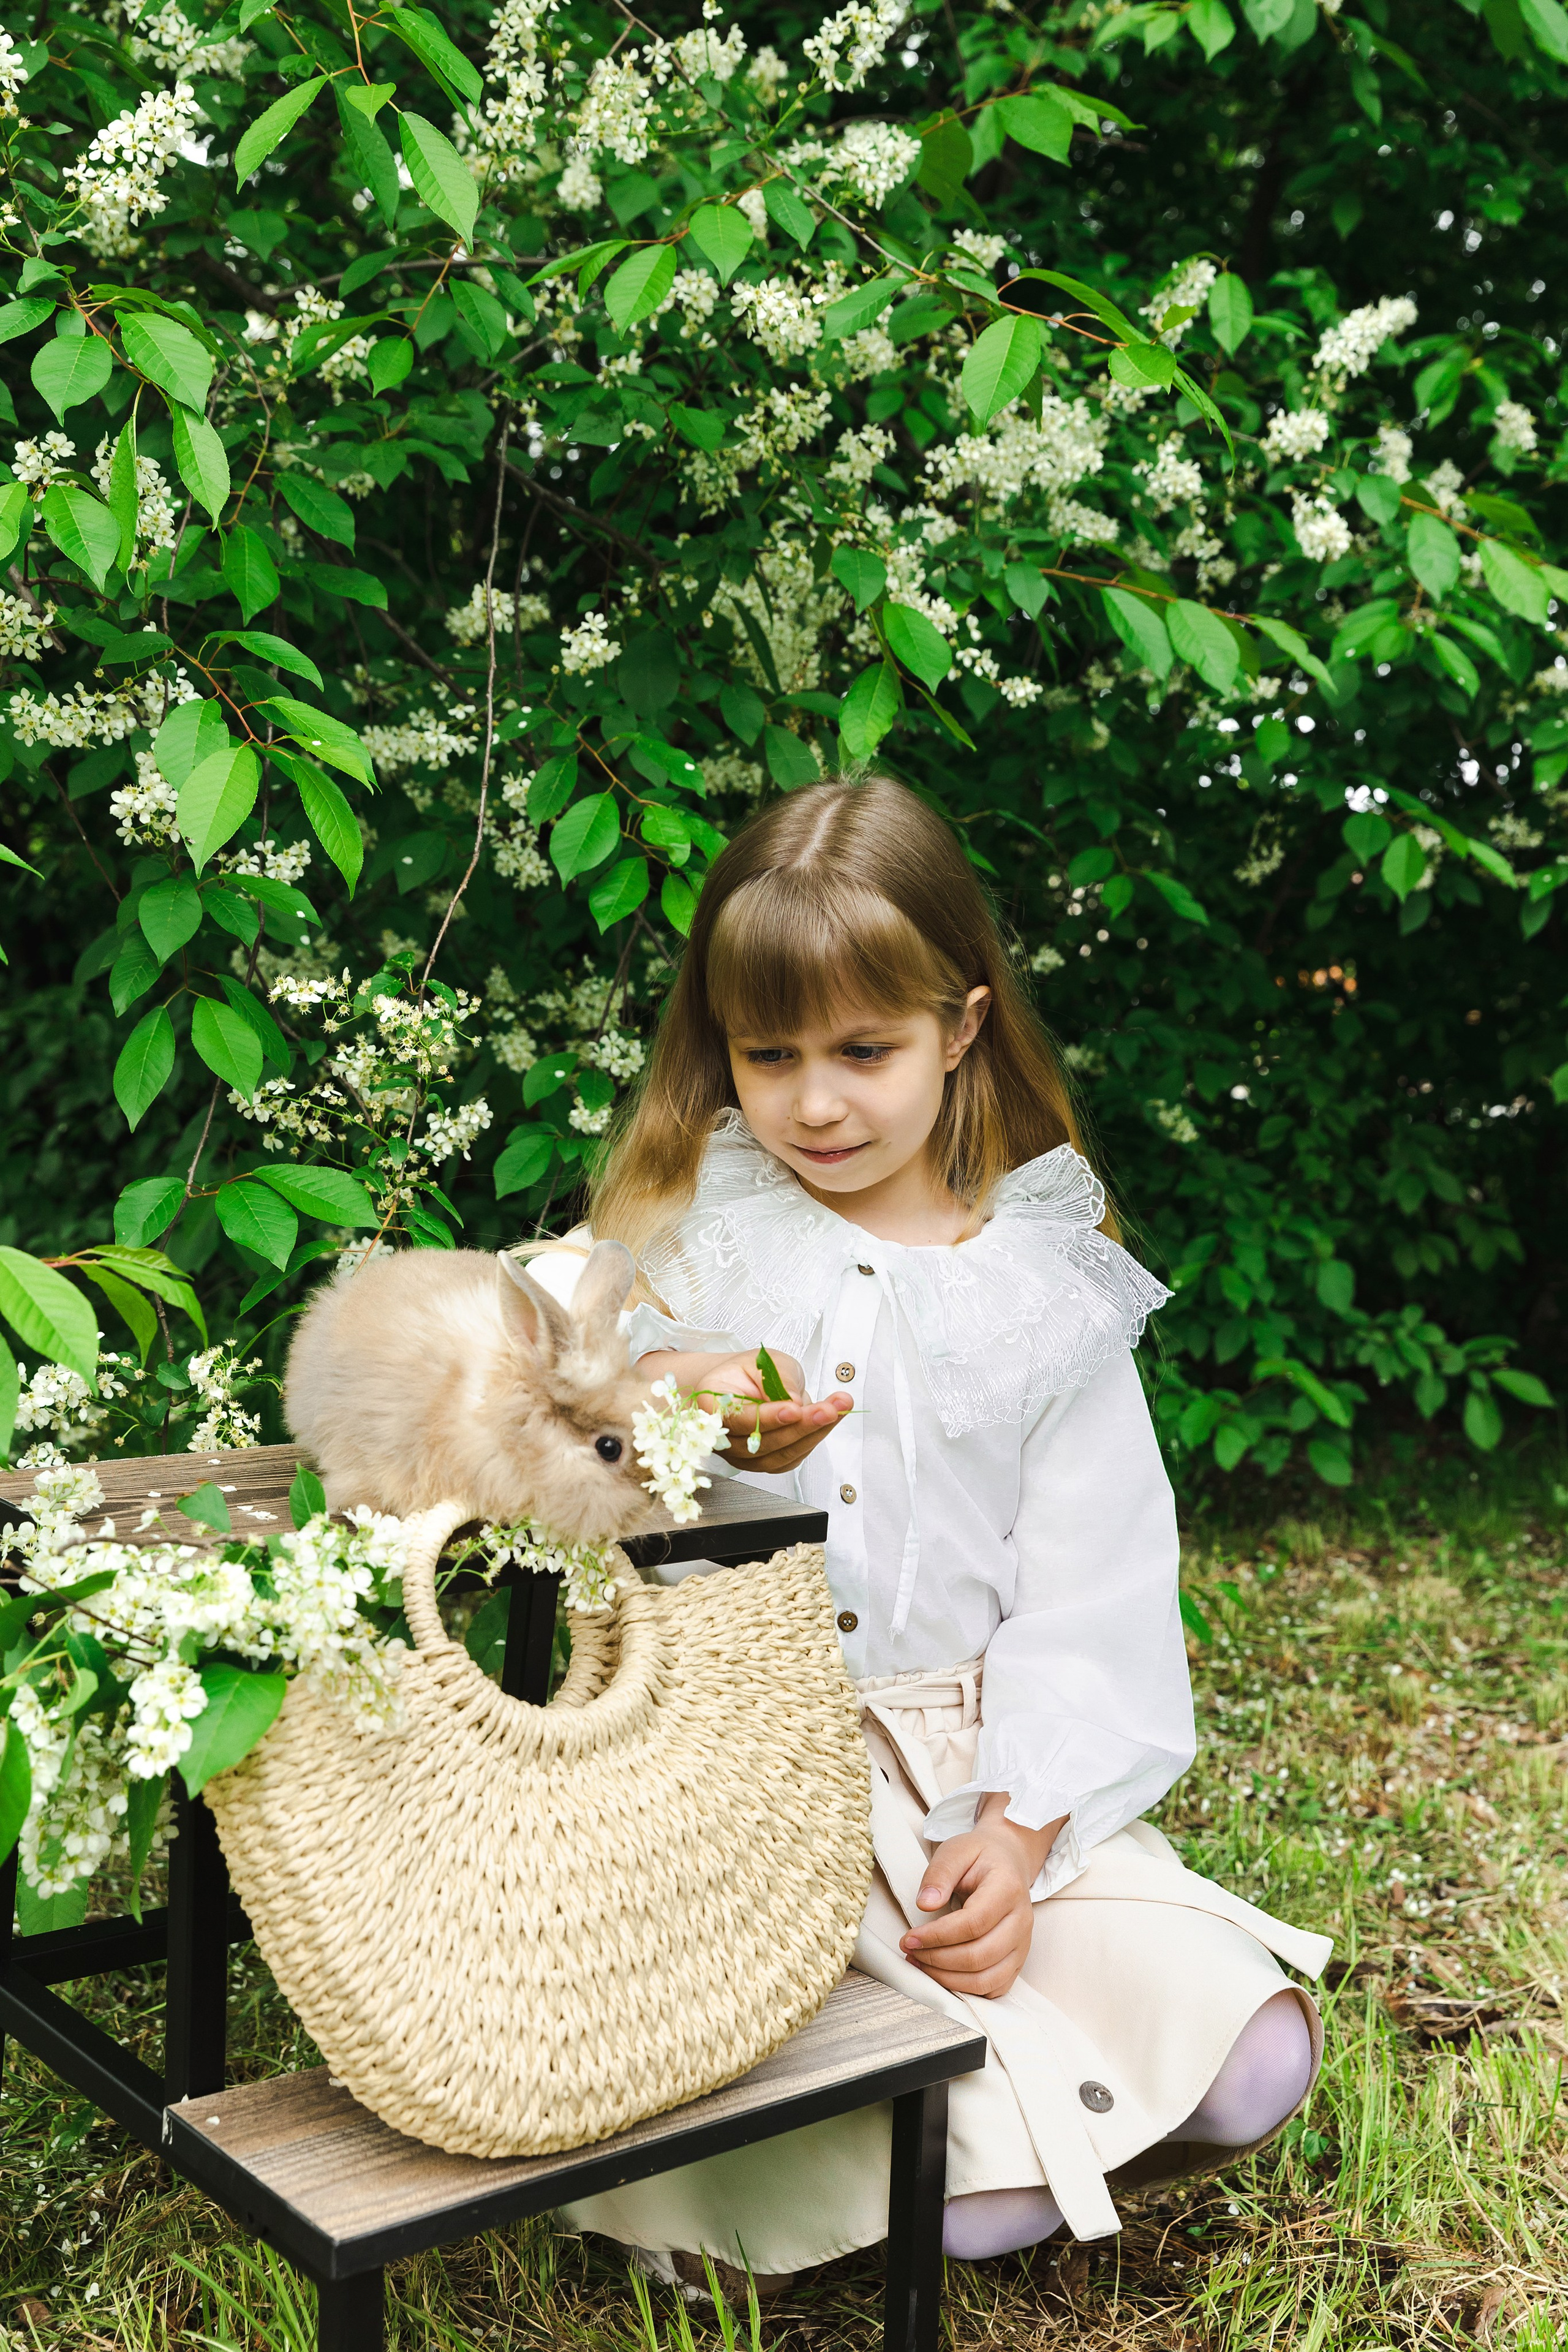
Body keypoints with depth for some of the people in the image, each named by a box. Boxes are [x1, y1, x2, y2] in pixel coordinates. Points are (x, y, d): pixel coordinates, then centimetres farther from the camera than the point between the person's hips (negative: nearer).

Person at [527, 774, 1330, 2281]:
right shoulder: (682, 1231, 2)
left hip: (985, 1772, 3)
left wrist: (1017, 1831, -10)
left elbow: (1086, 1598, 1)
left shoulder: (1043, 1284, 2)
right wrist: (663, 1398, -27)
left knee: (1248, 2056, -9)